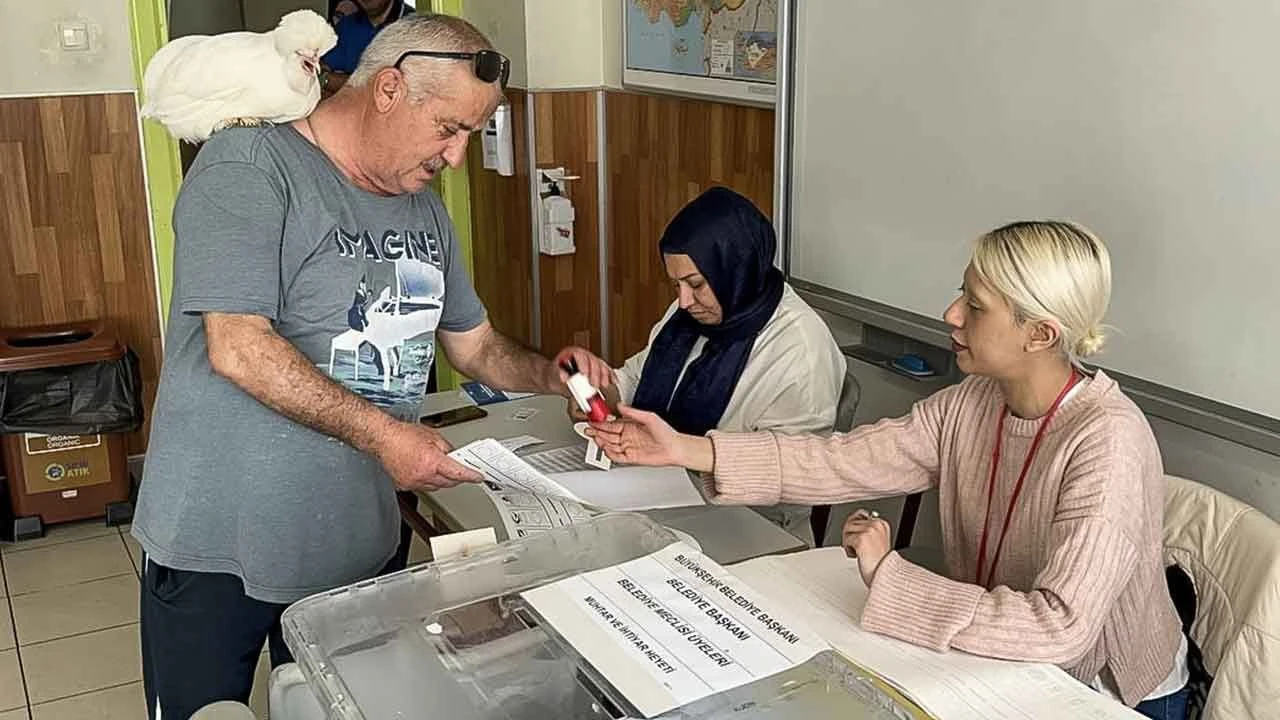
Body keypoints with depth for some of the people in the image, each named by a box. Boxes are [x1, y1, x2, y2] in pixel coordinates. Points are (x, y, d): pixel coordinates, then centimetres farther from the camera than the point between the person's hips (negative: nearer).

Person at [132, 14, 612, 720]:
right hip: (220, 549, -6)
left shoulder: (423, 208, 10)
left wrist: (550, 374, -2)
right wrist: (380, 433, -25)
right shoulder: (249, 165, -14)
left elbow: (475, 345, 17)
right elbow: (238, 347, -23)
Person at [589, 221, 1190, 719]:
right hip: (999, 665, 5)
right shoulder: (971, 404, -7)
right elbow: (845, 461, -10)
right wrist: (684, 449, -14)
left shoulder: (1107, 443, -28)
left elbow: (1060, 626, -35)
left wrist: (889, 577, -33)